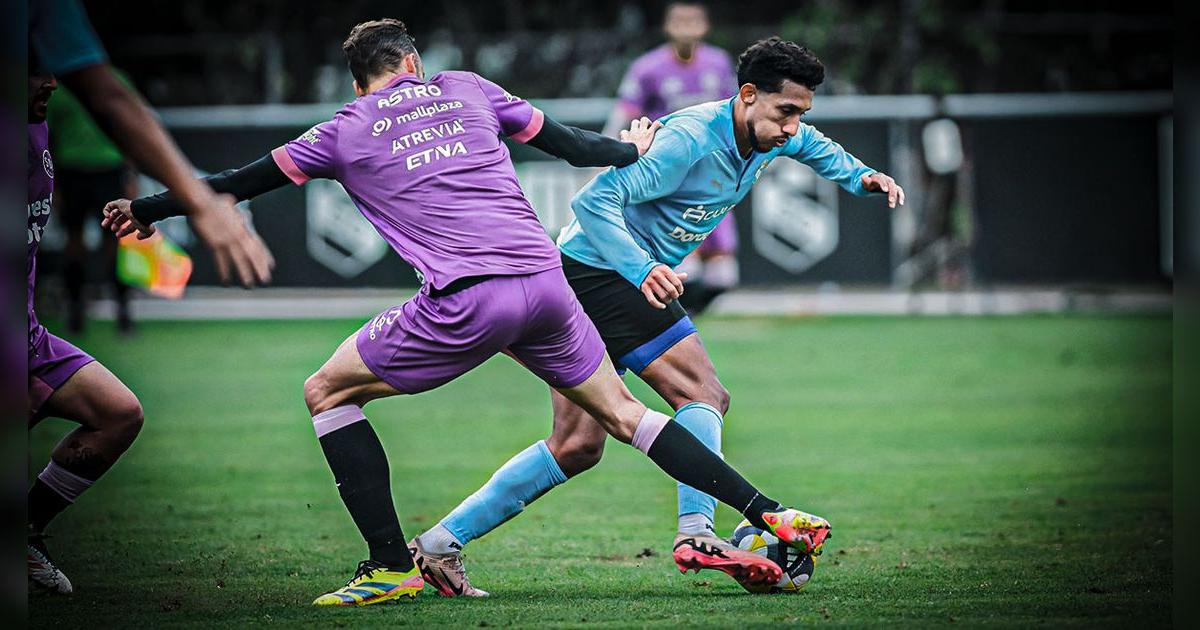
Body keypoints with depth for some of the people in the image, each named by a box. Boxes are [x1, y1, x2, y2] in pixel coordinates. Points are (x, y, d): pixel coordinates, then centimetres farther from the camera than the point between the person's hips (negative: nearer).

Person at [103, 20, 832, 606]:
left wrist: (147, 210, 31)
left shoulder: (347, 131, 12)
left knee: (327, 393, 12)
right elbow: (568, 142, 28)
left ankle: (391, 565, 4)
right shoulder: (467, 89, 21)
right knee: (622, 412, 20)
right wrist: (634, 150, 47)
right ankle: (772, 517, 12)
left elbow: (241, 182, 18)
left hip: (466, 302, -4)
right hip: (545, 281, 5)